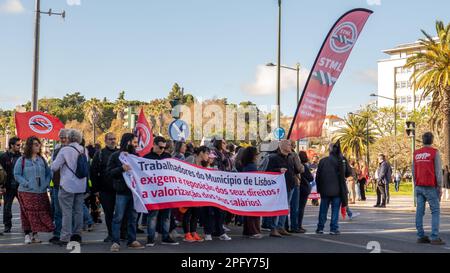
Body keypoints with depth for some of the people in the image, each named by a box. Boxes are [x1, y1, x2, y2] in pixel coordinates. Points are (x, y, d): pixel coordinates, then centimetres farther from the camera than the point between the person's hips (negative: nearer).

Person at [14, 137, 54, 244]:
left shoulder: (42, 159, 12)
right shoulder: (22, 160, 0)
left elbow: (48, 173, 15)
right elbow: (17, 175, -4)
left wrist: (46, 183, -1)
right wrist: (27, 184, -13)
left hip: (41, 192, 4)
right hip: (27, 192, -4)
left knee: (41, 214, 4)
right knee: (28, 214, -4)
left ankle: (35, 234, 15)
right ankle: (28, 234, 5)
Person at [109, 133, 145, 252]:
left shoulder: (135, 156, 14)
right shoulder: (116, 156, -1)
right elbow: (109, 172, -8)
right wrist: (122, 168, -21)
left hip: (134, 191, 5)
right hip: (122, 192, -5)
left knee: (133, 217, 10)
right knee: (118, 217, -3)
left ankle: (132, 241, 18)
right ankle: (115, 242, 2)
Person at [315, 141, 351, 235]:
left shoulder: (323, 161, 1)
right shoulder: (342, 160, -7)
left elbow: (318, 176, 3)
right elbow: (348, 173, -3)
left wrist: (319, 188, 11)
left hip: (325, 189, 2)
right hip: (337, 190, -2)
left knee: (323, 210, 10)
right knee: (335, 209, 3)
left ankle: (320, 228, 13)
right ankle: (334, 228, 1)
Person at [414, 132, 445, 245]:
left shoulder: (416, 153, 9)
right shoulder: (435, 152, -7)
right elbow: (438, 171, -9)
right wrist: (440, 187, -4)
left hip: (419, 187, 5)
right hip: (430, 187, -5)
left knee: (420, 211, 5)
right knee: (435, 211, -1)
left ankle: (421, 236, 6)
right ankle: (434, 237, -7)